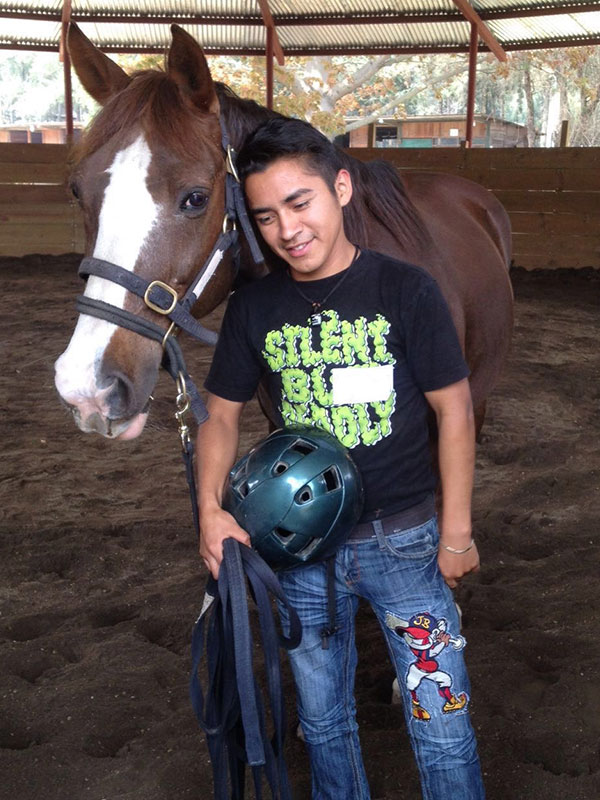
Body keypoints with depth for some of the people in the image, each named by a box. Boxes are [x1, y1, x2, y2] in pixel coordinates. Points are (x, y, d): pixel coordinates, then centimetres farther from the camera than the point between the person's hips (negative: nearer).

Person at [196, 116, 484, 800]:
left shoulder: (406, 291, -11)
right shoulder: (253, 307, -3)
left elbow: (454, 412, -7)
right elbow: (222, 414, 4)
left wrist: (456, 533, -7)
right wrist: (210, 507, -12)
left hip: (404, 540, -2)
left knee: (443, 728, 6)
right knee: (323, 722, 20)